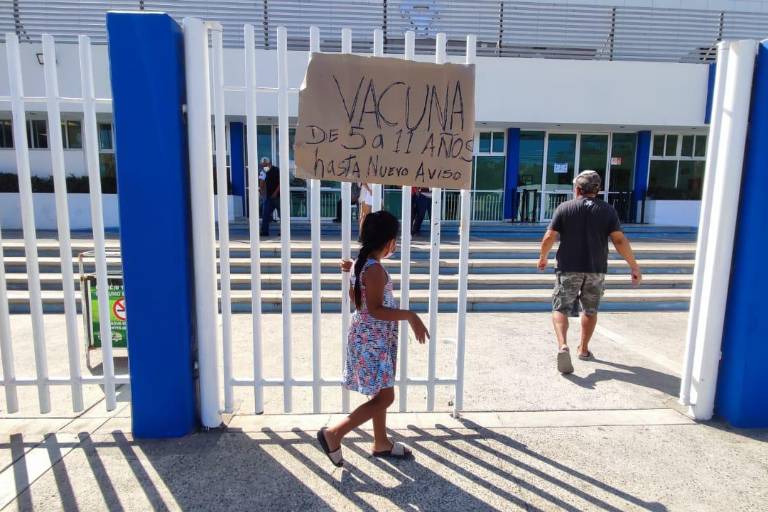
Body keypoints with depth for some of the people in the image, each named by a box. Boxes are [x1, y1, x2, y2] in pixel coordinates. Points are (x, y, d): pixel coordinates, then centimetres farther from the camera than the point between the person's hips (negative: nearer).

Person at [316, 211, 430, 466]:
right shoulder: (375, 269, -22)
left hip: (371, 338, 10)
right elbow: (375, 309, -26)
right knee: (384, 397, -1)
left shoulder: (361, 263, 7)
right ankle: (333, 434, 4)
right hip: (372, 341, -10)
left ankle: (381, 443, 34)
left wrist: (350, 272, 22)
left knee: (380, 394, 20)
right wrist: (410, 315, -26)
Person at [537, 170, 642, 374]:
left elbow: (549, 238, -5)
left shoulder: (564, 208, -2)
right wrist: (634, 266, 0)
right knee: (590, 311, 20)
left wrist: (543, 257, 12)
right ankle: (584, 349, 30)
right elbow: (619, 240, -6)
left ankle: (562, 345, -19)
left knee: (560, 308, 3)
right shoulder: (607, 210, 2)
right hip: (596, 270, 2)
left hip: (569, 268, -2)